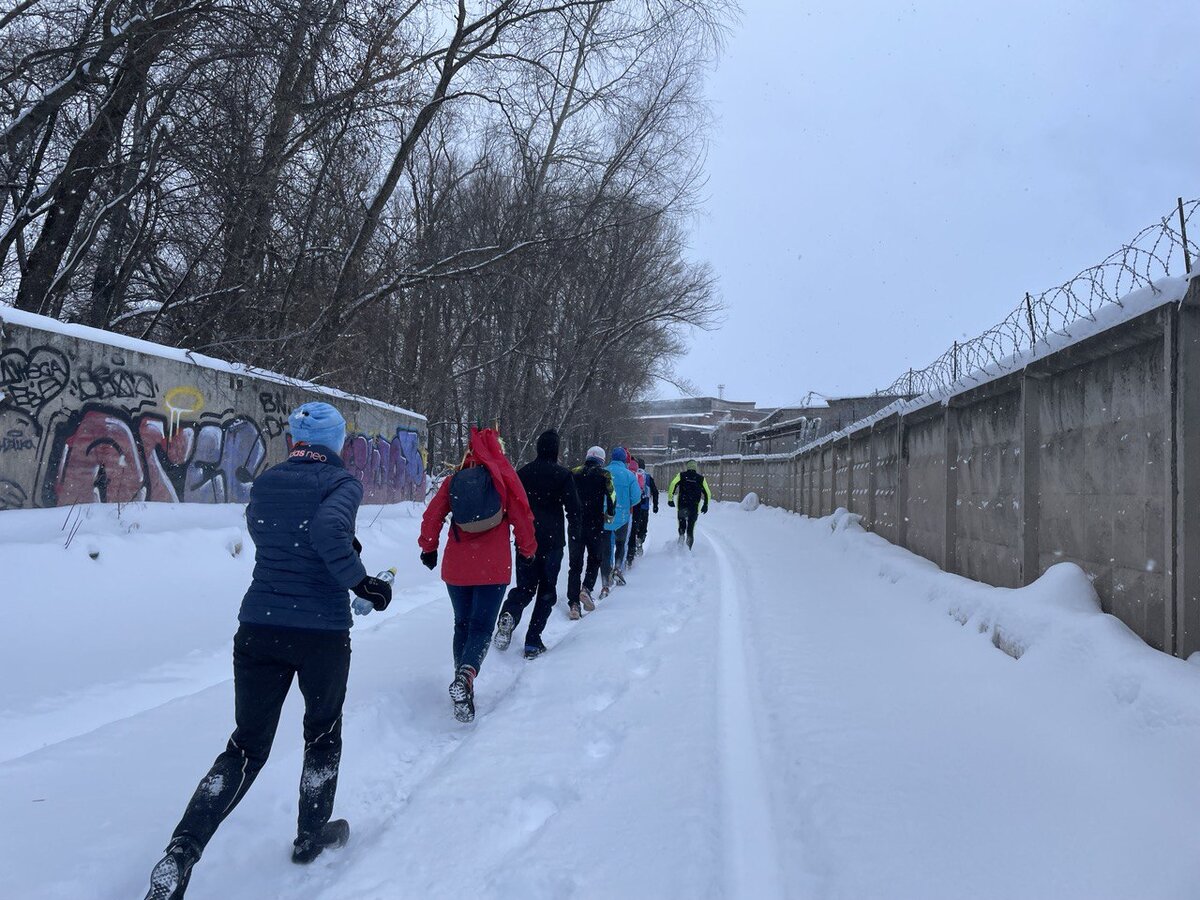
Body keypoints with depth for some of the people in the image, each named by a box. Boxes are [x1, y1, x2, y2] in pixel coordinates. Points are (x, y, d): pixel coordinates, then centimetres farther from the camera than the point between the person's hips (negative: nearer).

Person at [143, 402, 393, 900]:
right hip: (322, 634, -4)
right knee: (323, 734, 20)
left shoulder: (265, 482, 6)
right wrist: (360, 581, -17)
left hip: (258, 629, 4)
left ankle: (180, 853, 0)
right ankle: (312, 836, 35)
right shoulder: (342, 483, -9)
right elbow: (329, 530, -28)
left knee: (247, 745, 13)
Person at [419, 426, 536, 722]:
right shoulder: (504, 477, -3)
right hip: (494, 567, -2)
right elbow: (522, 517, -1)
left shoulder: (454, 479, 2)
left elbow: (432, 515, 2)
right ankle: (466, 674, -27)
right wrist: (527, 550, 14)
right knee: (482, 627, -2)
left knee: (462, 624, 18)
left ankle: (462, 680, 17)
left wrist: (428, 548, 18)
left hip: (456, 567, 3)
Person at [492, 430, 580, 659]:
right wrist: (573, 529, 13)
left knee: (525, 585, 13)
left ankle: (509, 613, -20)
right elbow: (573, 507, -4)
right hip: (552, 540, -3)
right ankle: (533, 642, 3)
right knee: (547, 590, 8)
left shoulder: (523, 472, 5)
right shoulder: (563, 474, -6)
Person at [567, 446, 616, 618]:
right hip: (595, 525, -2)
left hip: (575, 523, 2)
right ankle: (587, 588, -7)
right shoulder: (604, 475, 0)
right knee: (595, 559, 16)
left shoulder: (574, 473, 7)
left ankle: (573, 602, -2)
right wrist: (610, 514, 6)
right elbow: (612, 496, -11)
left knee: (575, 564, 6)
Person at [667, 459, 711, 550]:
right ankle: (688, 548, -5)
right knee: (691, 529, 6)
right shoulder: (701, 478, 8)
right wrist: (705, 505, 18)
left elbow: (673, 484, -10)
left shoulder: (681, 475, 5)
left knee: (682, 524, 19)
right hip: (695, 508, 0)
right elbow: (707, 493, 7)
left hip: (682, 505, 0)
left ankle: (681, 535, -9)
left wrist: (670, 499, -8)